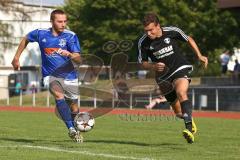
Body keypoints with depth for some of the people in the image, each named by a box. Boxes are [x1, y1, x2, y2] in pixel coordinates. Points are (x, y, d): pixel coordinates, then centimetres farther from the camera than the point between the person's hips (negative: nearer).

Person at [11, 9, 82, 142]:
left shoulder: (70, 36, -11)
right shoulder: (41, 34, -5)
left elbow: (78, 59, -16)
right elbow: (26, 39, 17)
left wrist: (70, 55, -38)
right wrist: (16, 58, 20)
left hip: (69, 76, 1)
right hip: (50, 75, -1)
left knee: (73, 107, 8)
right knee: (59, 95, -31)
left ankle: (76, 131, 37)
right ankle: (71, 129, -35)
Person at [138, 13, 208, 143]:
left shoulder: (172, 31, -12)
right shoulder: (143, 42, -10)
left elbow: (189, 39, 7)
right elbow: (142, 63, 2)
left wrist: (199, 56, 3)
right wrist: (153, 66, -18)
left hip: (180, 68, -3)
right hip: (163, 76, 3)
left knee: (181, 93, -31)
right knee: (177, 109, 7)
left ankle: (189, 129, -39)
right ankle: (190, 121, 40)